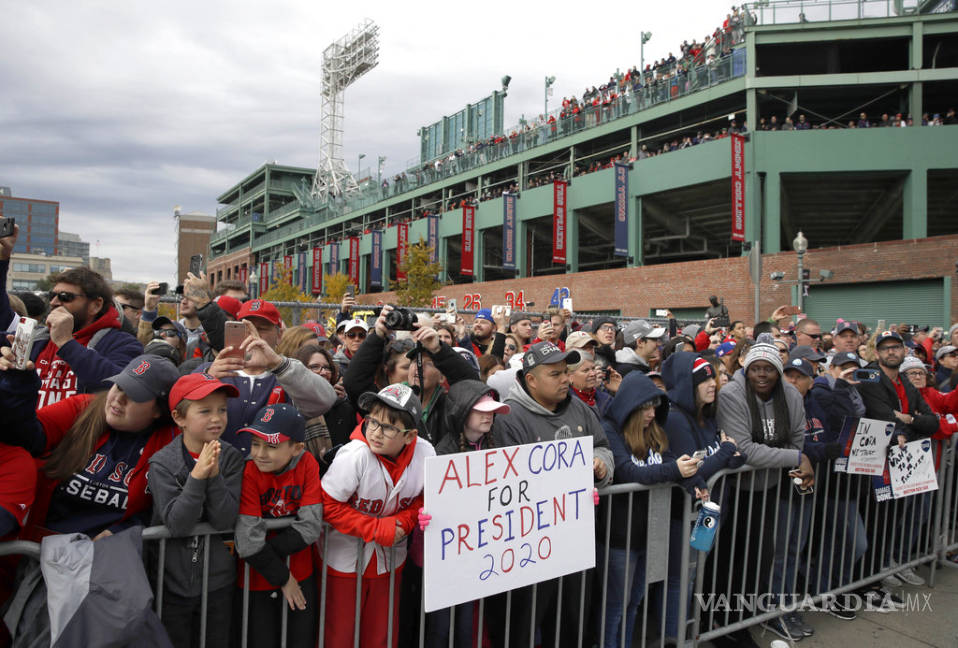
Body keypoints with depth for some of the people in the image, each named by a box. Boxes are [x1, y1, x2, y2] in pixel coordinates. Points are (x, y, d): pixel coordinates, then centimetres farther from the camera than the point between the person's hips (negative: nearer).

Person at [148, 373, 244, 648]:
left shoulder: (231, 458, -9)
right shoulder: (163, 463, -13)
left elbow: (225, 521, -16)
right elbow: (176, 524, -21)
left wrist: (215, 476, -29)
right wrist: (197, 476, -32)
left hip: (219, 581, 2)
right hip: (172, 582, -2)